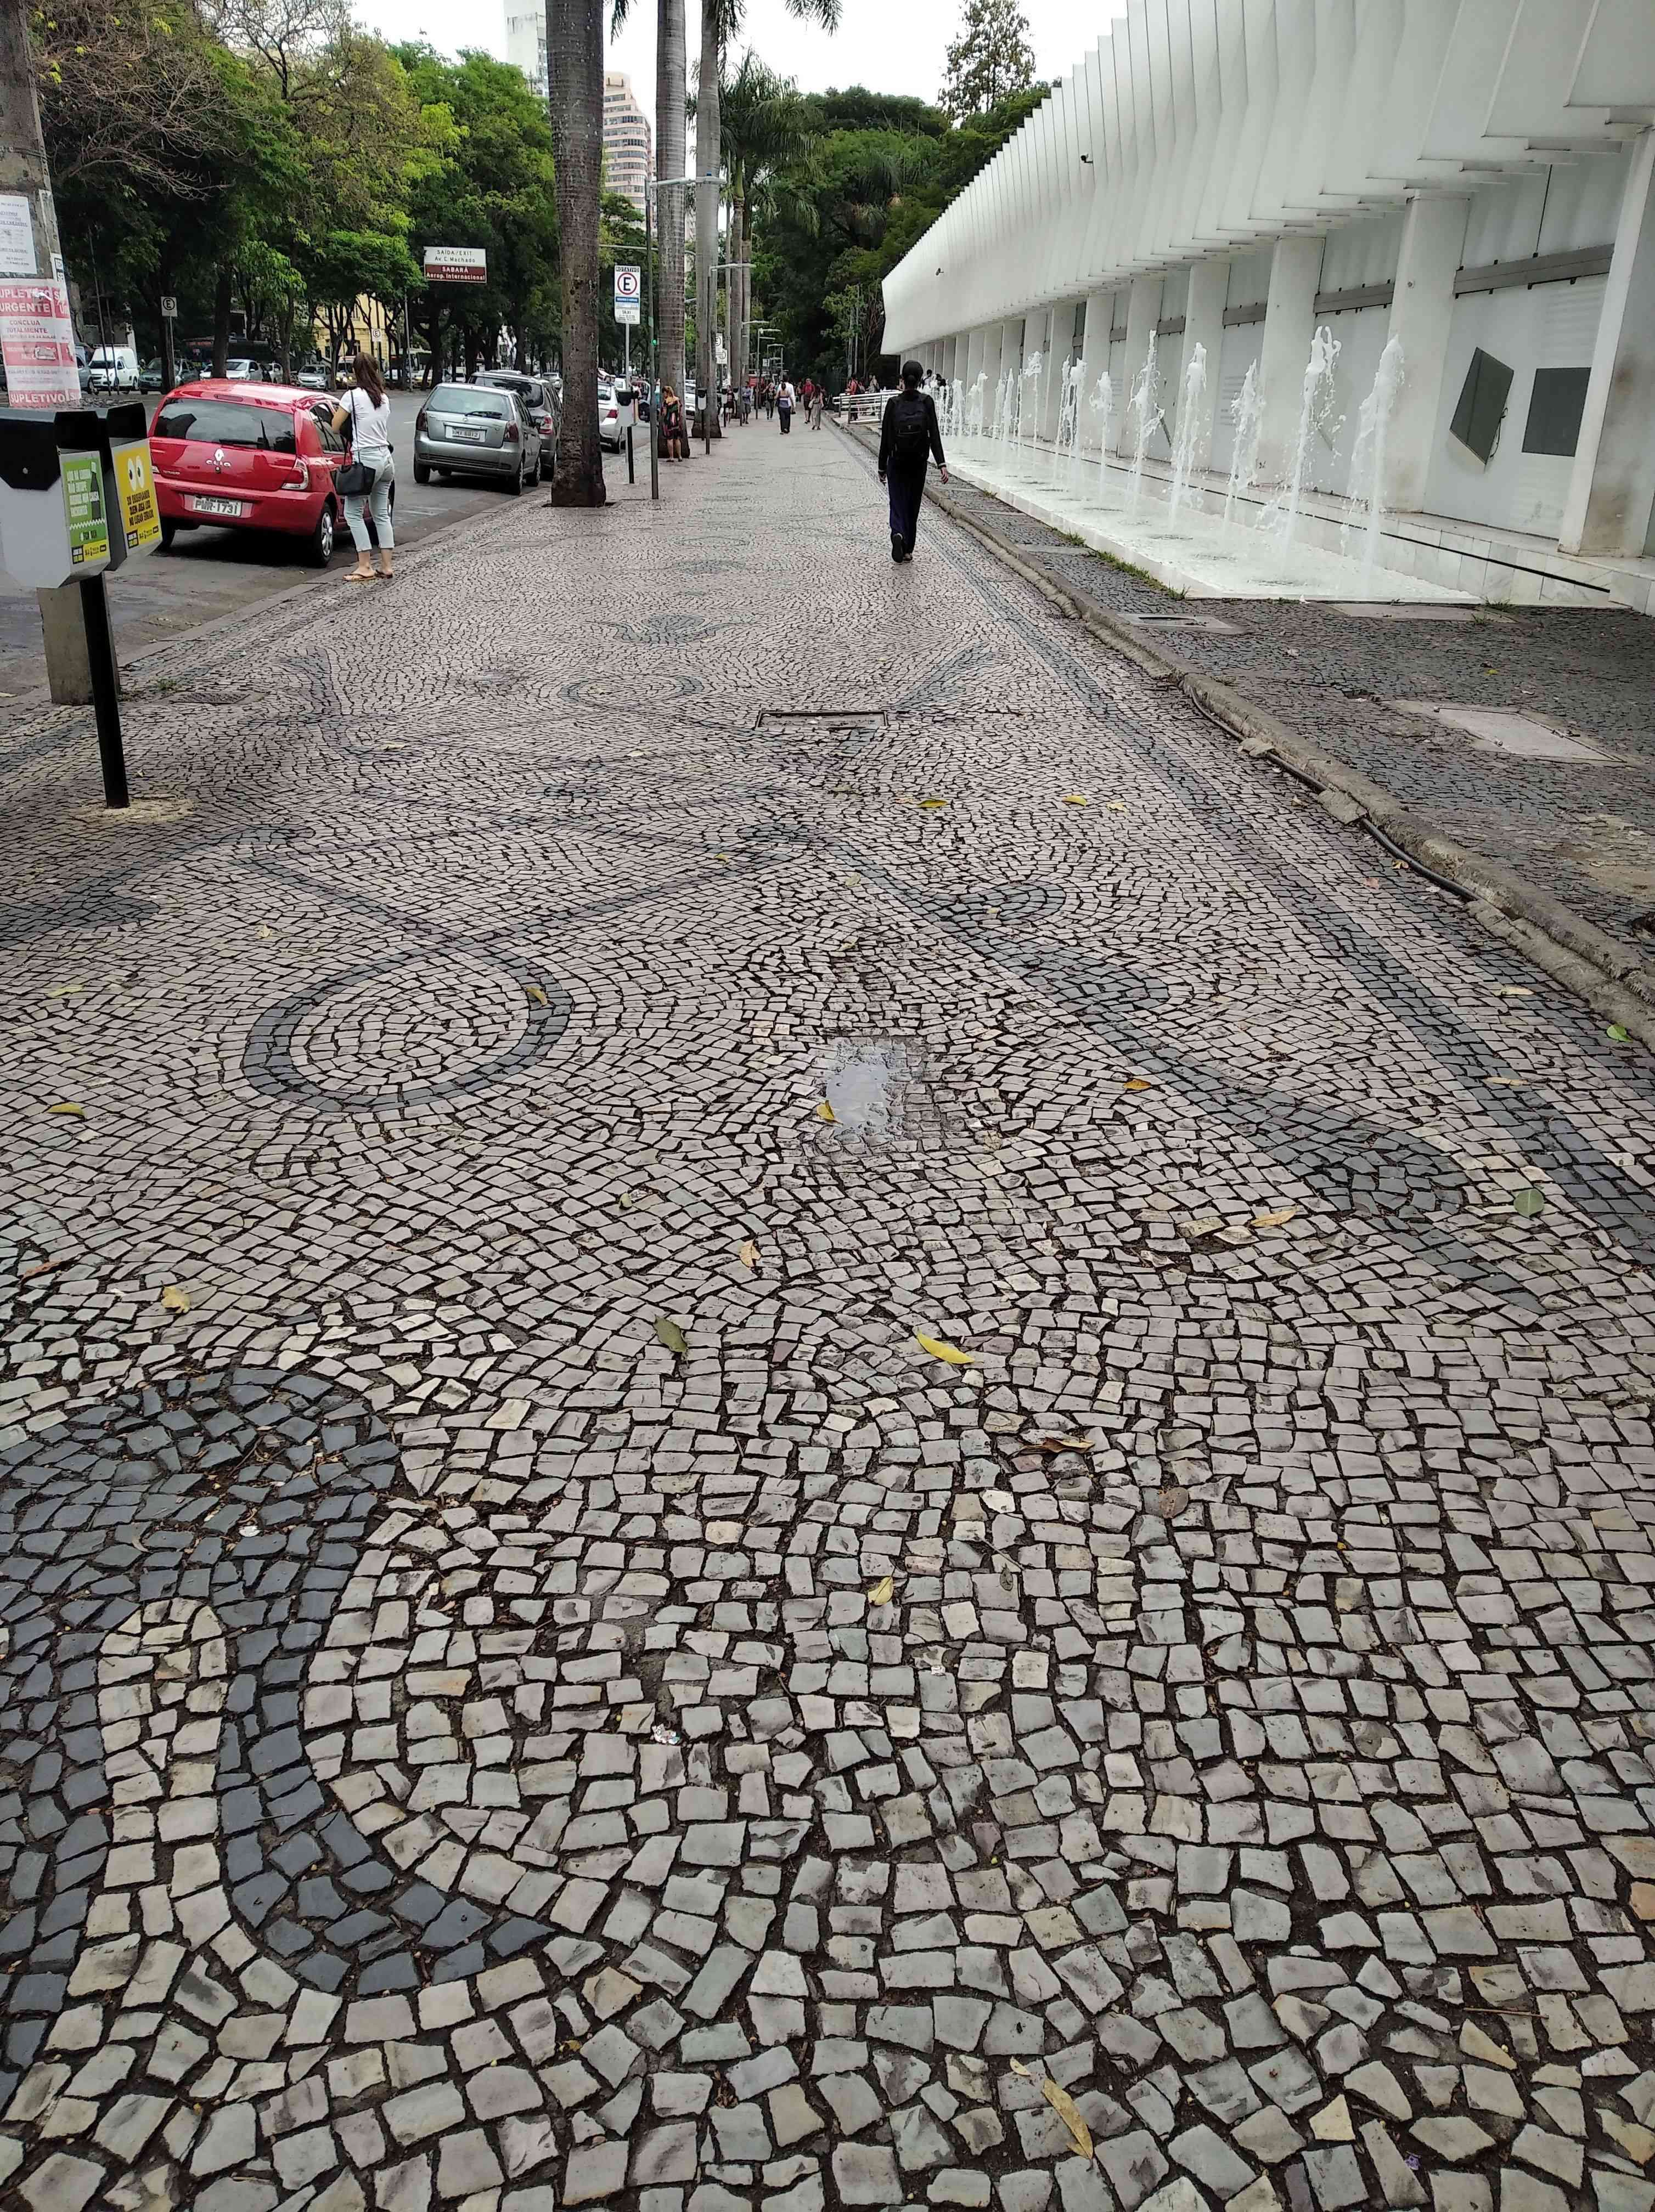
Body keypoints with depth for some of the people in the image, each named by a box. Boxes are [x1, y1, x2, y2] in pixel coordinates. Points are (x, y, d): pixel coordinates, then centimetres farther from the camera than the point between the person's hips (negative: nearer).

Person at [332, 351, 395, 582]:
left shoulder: (353, 395, -8)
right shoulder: (383, 398, 11)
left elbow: (336, 427, -3)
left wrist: (335, 412, 19)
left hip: (366, 460, -7)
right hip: (386, 459, 7)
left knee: (353, 512, -1)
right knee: (381, 514, 12)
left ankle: (365, 567, -6)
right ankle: (386, 566, 12)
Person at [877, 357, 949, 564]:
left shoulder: (893, 403, -7)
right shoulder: (927, 402, -6)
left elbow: (885, 438, -4)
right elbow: (934, 435, -12)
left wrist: (882, 467, 4)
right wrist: (942, 464, -13)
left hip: (897, 463, -1)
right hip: (919, 463, 1)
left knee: (898, 502, 3)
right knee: (913, 504, 14)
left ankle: (898, 533, -28)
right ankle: (908, 550, 18)